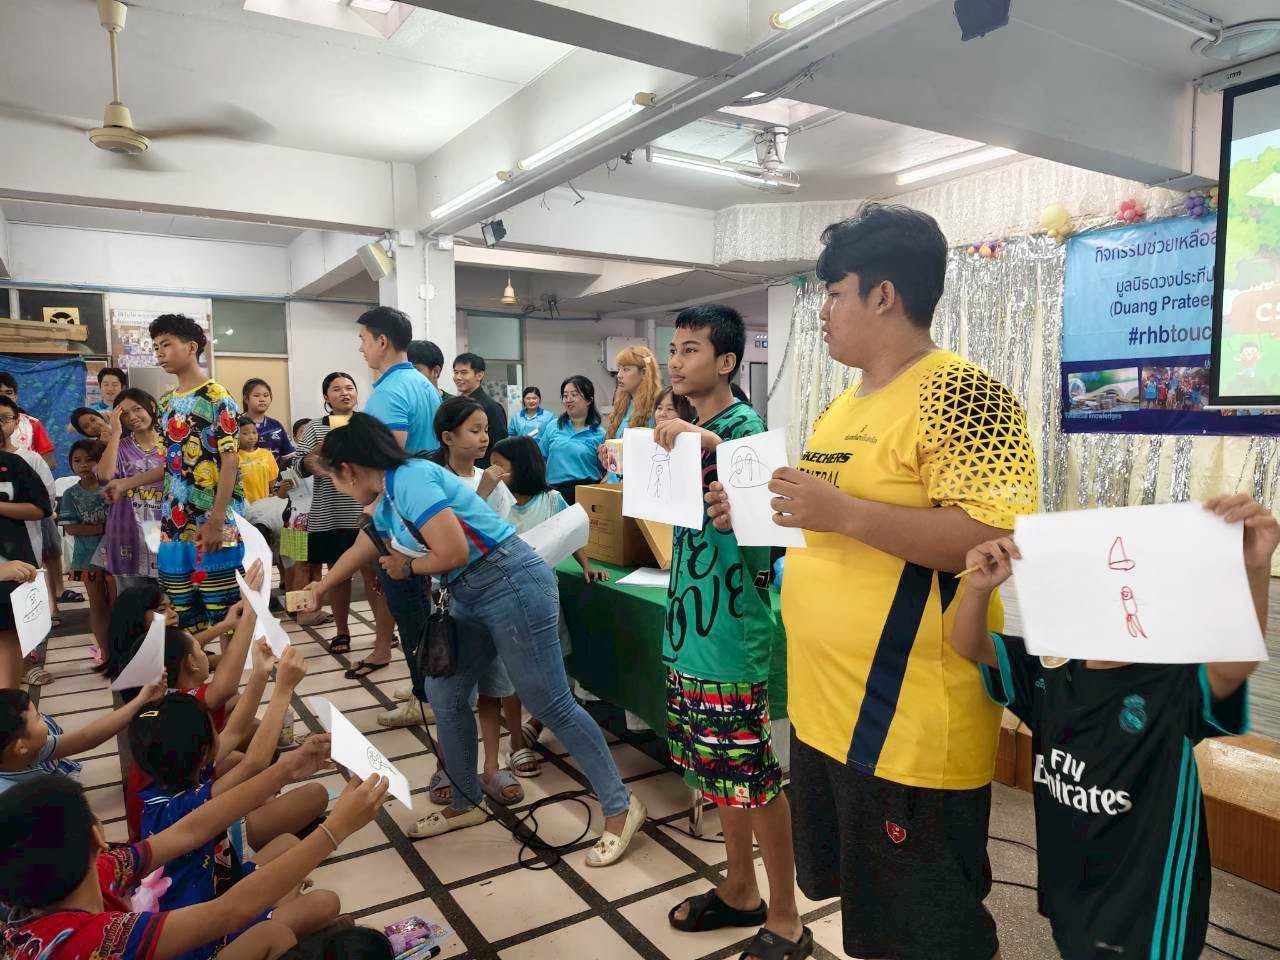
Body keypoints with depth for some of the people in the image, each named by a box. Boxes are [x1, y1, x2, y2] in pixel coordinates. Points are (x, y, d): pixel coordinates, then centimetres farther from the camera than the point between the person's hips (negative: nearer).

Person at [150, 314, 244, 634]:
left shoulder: (217, 397, -6)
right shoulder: (166, 403, 16)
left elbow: (230, 461, -12)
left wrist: (216, 521, -17)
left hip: (211, 526, -7)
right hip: (173, 526, 7)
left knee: (223, 611, -1)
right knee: (183, 615, 10)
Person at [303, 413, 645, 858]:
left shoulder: (409, 479, -15)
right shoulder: (386, 502, 15)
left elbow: (454, 553, -22)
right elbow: (360, 552, 35)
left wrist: (408, 568, -2)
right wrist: (319, 588, 50)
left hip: (512, 584, -10)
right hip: (469, 598, 10)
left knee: (551, 705, -5)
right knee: (443, 695, 12)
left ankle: (621, 807, 6)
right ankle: (466, 803, 30)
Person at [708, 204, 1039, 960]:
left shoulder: (963, 394, -16)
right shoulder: (847, 404, 13)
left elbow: (997, 539, -26)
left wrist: (844, 512, -30)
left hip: (911, 724, -9)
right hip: (826, 704, 9)